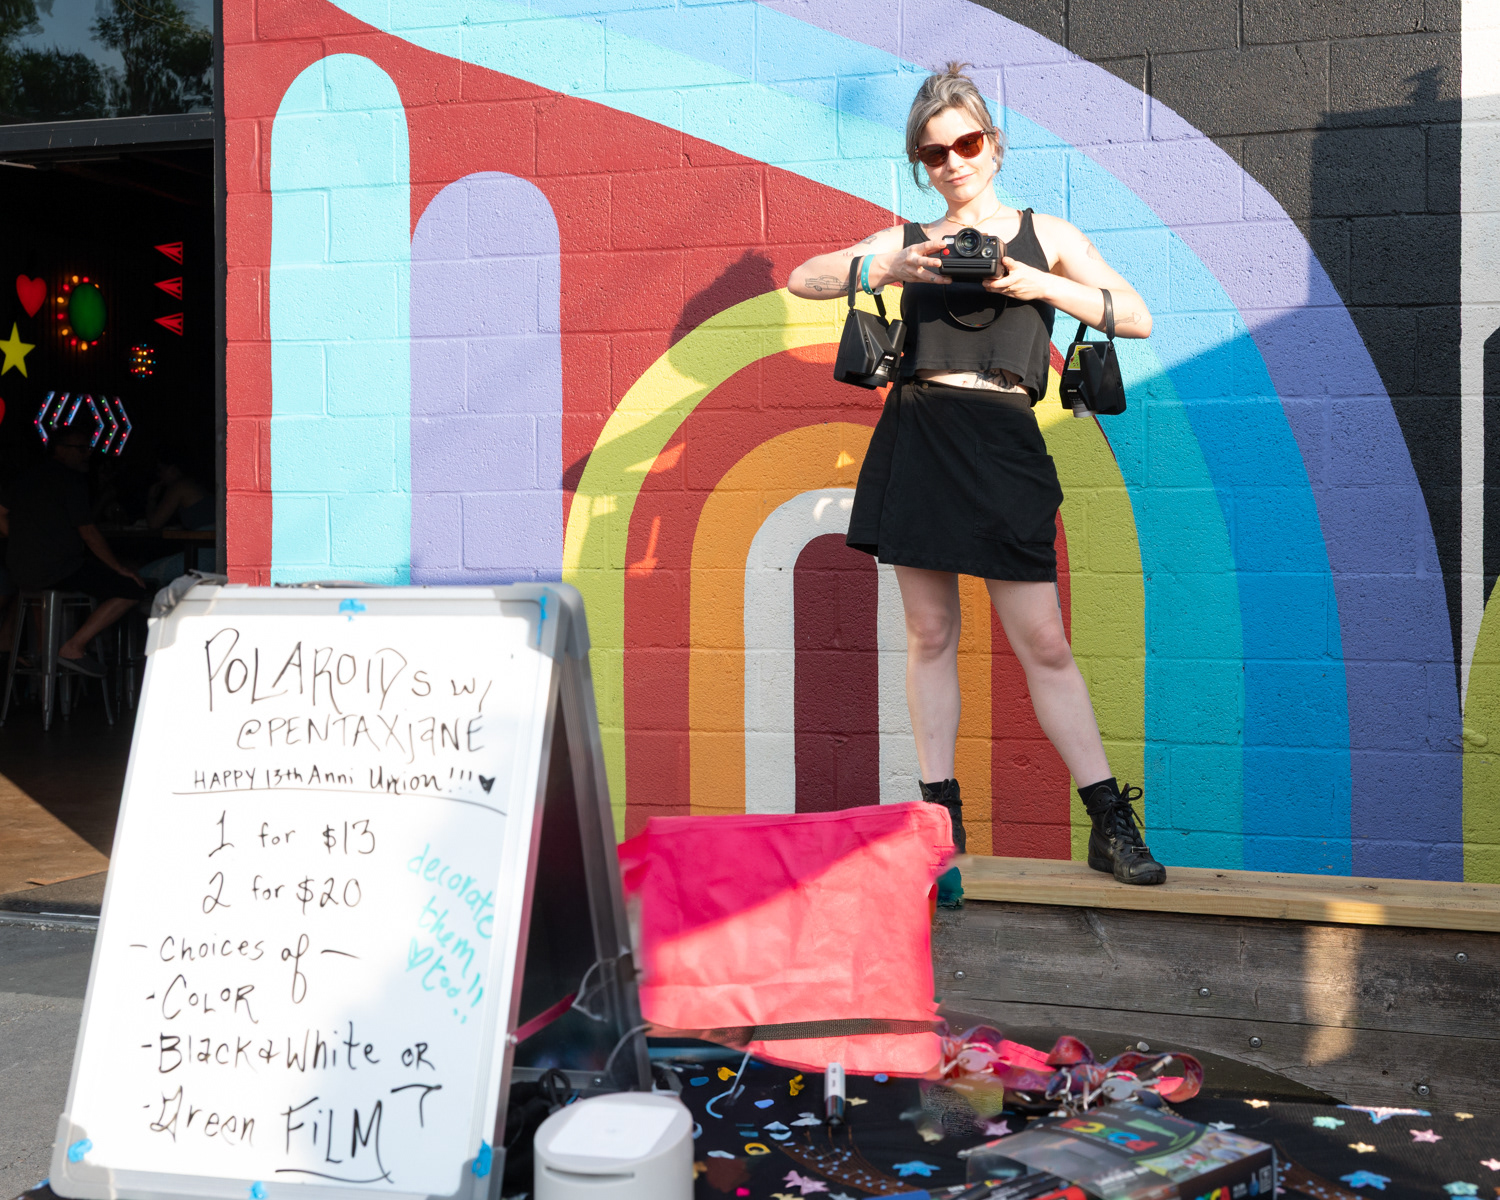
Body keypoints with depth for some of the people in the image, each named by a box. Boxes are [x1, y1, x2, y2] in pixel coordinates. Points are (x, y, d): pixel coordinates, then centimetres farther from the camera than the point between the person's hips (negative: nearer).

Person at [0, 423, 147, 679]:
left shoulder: (25, 477, 18)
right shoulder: (70, 479, -7)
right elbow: (88, 532, -10)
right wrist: (119, 568, -4)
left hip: (21, 573, 9)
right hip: (58, 570, -9)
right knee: (132, 589, -11)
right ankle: (73, 648, -13)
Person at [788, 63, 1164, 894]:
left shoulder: (1044, 234, 13)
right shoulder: (910, 242, 15)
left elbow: (1136, 317, 6)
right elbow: (802, 279, 7)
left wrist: (1039, 285, -7)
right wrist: (887, 269, -8)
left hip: (1003, 442, -1)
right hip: (916, 436, 2)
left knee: (1042, 642, -2)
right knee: (930, 634, 4)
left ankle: (1112, 824, 6)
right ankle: (940, 817, 13)